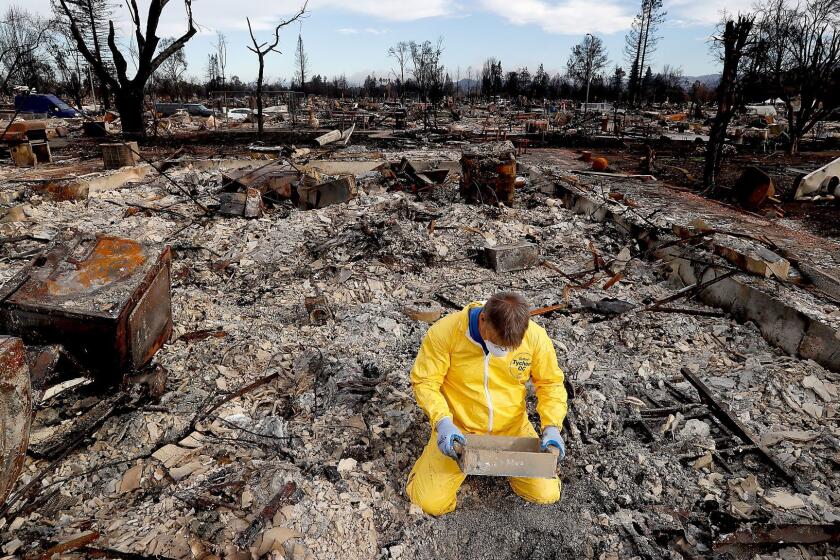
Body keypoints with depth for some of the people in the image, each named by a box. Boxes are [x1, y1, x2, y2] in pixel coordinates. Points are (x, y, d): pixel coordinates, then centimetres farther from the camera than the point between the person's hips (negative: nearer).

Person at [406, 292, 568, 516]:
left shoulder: (535, 336, -15)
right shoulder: (445, 331, -23)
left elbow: (551, 383, -1)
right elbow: (424, 382, -14)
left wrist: (552, 427, -14)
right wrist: (443, 423, -28)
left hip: (512, 429, 2)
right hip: (458, 430, -2)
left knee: (546, 495, -4)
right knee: (431, 503, -11)